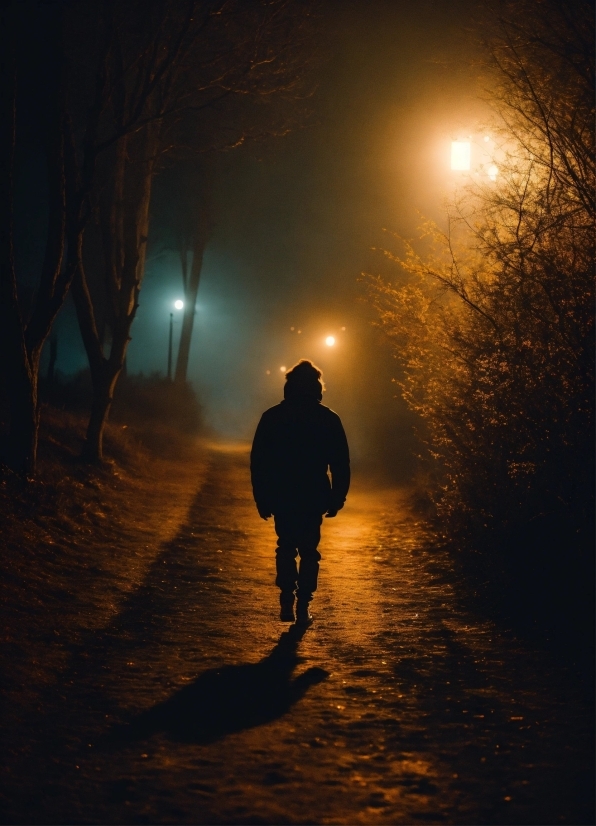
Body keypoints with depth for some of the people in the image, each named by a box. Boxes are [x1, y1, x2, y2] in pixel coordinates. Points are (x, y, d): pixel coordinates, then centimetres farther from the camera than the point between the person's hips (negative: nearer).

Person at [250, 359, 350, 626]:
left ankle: (287, 602, 0)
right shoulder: (329, 419, -2)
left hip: (281, 497, 1)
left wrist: (262, 498, 4)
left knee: (286, 547, 14)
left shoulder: (272, 417, 0)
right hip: (313, 498, -1)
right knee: (309, 550, 8)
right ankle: (302, 606, 1)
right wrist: (337, 498, 4)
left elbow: (258, 461, -1)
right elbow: (341, 463, -2)